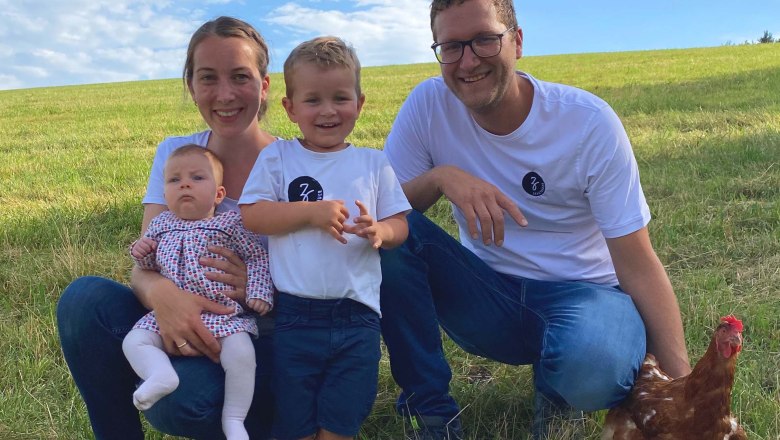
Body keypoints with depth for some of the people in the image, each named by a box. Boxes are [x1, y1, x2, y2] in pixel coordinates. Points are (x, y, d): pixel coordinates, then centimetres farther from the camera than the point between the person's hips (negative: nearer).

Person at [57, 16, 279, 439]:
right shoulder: (174, 154, 2)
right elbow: (143, 264, -6)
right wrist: (162, 292, -30)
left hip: (265, 340, -3)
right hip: (183, 327, 3)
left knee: (184, 396, -34)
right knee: (85, 297, -23)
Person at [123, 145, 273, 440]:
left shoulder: (230, 223, 5)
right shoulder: (161, 224, 16)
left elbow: (257, 258, 7)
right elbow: (151, 266, 24)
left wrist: (259, 293, -6)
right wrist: (141, 254, 2)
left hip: (222, 314, -4)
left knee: (241, 352, -26)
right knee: (134, 341, -13)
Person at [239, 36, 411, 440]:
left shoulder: (373, 163, 6)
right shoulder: (277, 157, 2)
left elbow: (399, 224, 6)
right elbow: (251, 215, -6)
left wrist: (379, 232, -17)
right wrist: (312, 212, -16)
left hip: (357, 316, 1)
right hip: (295, 315, 0)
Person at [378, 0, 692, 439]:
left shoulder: (589, 121, -15)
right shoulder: (428, 105, -9)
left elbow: (638, 265, -14)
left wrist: (682, 384, -20)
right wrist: (440, 177, -29)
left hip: (581, 293, -2)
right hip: (487, 297, 3)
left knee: (592, 362, -37)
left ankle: (555, 391, 2)